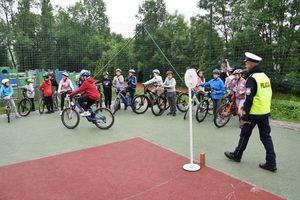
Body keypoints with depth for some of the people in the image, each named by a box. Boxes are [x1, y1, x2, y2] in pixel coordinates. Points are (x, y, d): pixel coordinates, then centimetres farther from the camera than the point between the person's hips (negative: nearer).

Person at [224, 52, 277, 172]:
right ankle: (271, 163, 13)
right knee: (266, 136, 11)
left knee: (245, 135, 8)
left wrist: (244, 116, -16)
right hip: (265, 112, 8)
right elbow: (267, 95, 16)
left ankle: (237, 155, 25)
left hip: (254, 113, -7)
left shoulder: (252, 78, -17)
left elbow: (249, 99, -20)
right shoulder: (265, 76, 10)